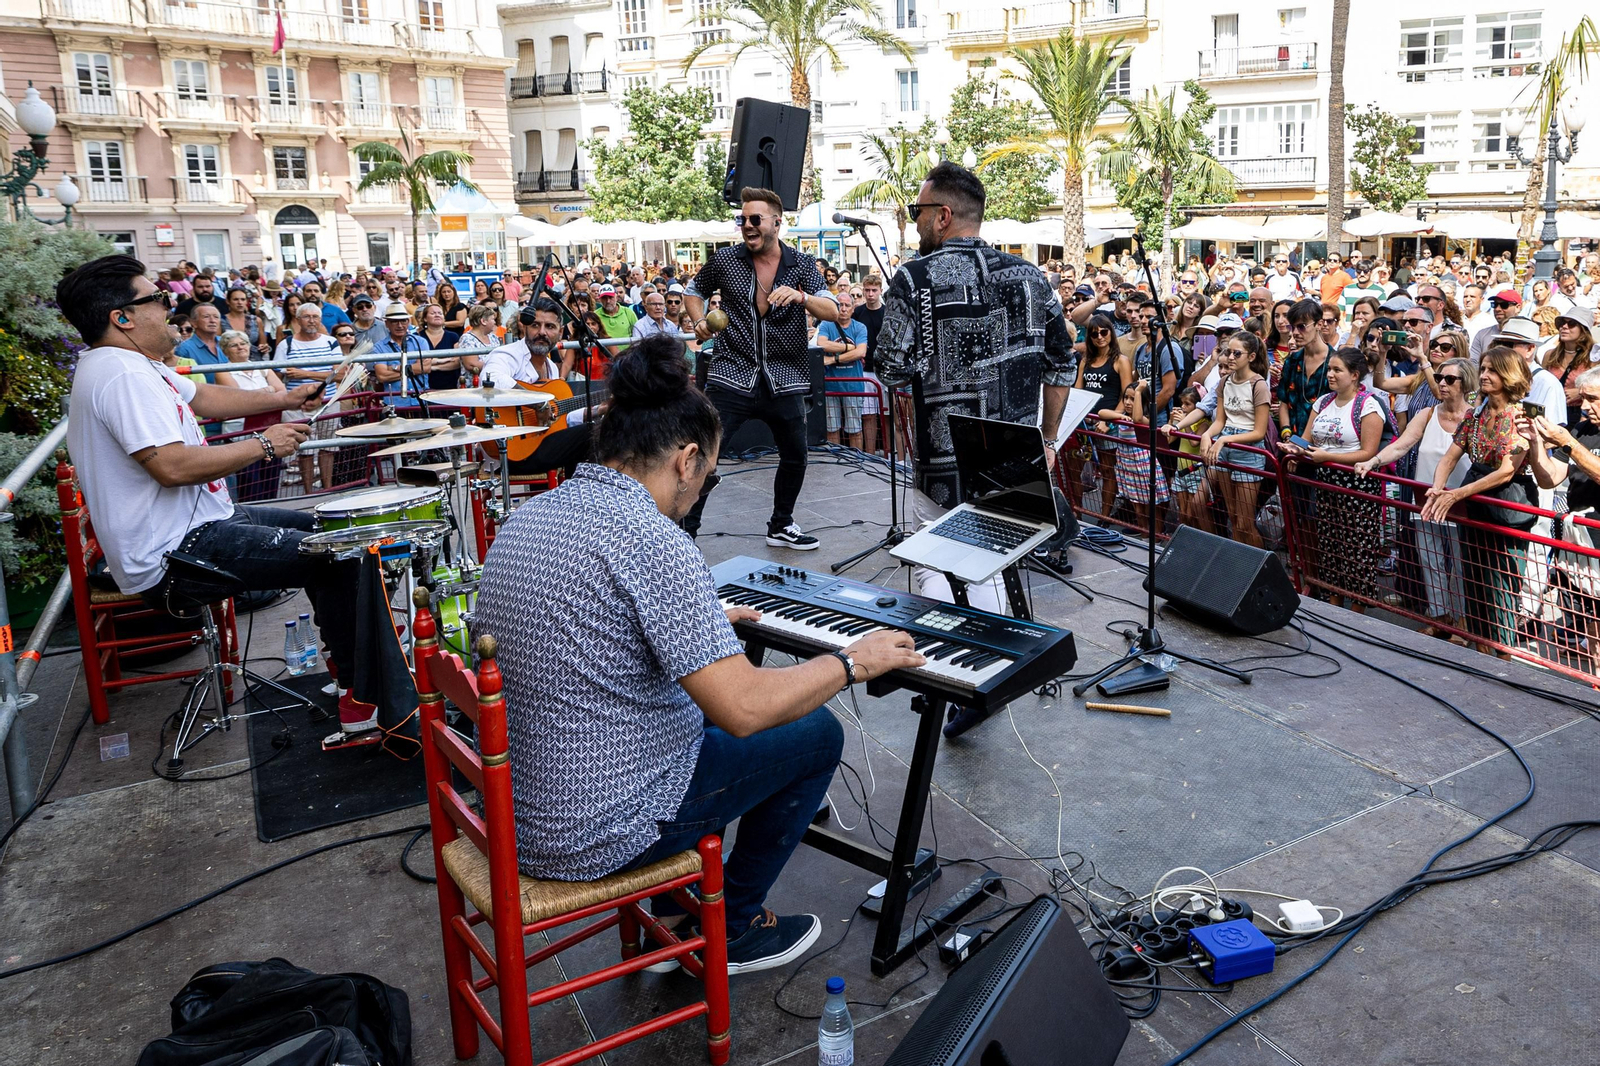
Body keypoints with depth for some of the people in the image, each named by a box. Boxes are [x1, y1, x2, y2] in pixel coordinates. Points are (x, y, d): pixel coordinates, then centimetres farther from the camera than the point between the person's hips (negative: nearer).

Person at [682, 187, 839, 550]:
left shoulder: (803, 264, 3)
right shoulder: (725, 260, 2)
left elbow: (832, 312, -9)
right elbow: (694, 290, 19)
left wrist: (801, 296, -28)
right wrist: (699, 321, -2)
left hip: (784, 380, 2)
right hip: (731, 377, -2)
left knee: (795, 456, 12)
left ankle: (781, 526, 33)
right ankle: (686, 531, -1)